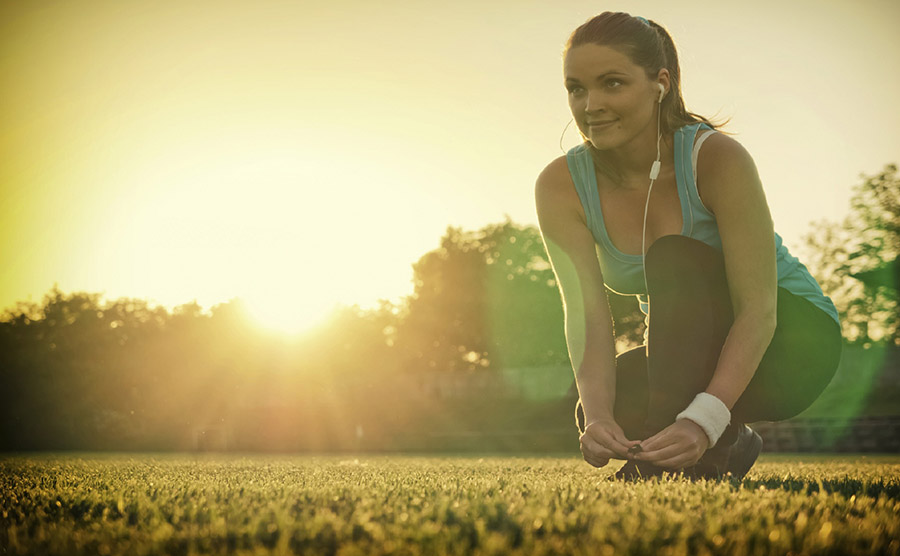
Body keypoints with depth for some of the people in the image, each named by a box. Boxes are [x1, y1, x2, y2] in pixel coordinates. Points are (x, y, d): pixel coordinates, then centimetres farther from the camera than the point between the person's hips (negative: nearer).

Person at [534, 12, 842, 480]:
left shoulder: (717, 159, -27)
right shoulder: (561, 186, -16)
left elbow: (758, 310, -30)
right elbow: (586, 313, -22)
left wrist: (702, 421, -45)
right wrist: (598, 415, -41)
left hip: (788, 341, -4)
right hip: (692, 360, 5)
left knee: (673, 258, -30)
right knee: (601, 414, -24)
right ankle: (724, 447, 4)